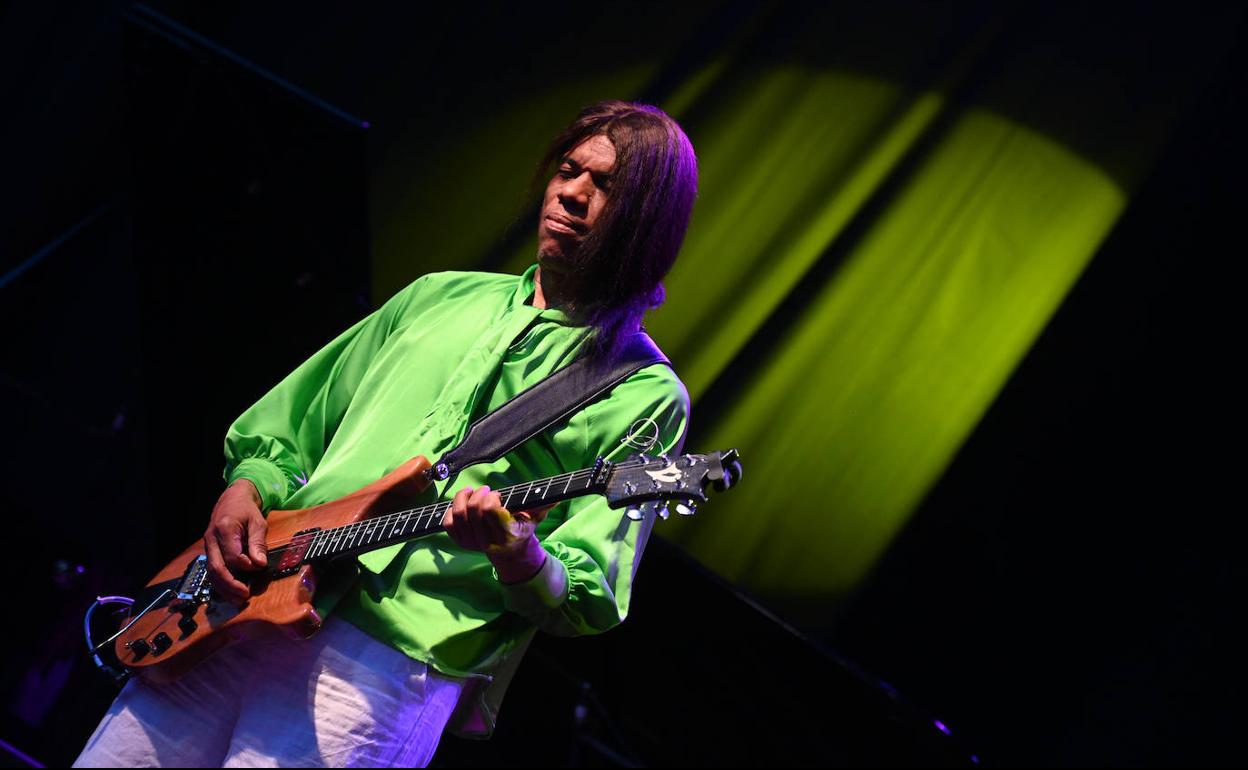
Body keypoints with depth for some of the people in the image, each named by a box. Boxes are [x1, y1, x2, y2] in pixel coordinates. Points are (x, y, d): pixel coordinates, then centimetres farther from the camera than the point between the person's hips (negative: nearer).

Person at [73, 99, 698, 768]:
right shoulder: (439, 296, 19)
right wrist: (245, 487, 4)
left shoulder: (645, 395, 1)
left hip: (403, 655, -5)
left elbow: (583, 605, -6)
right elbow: (289, 420, 24)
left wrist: (514, 551, -26)